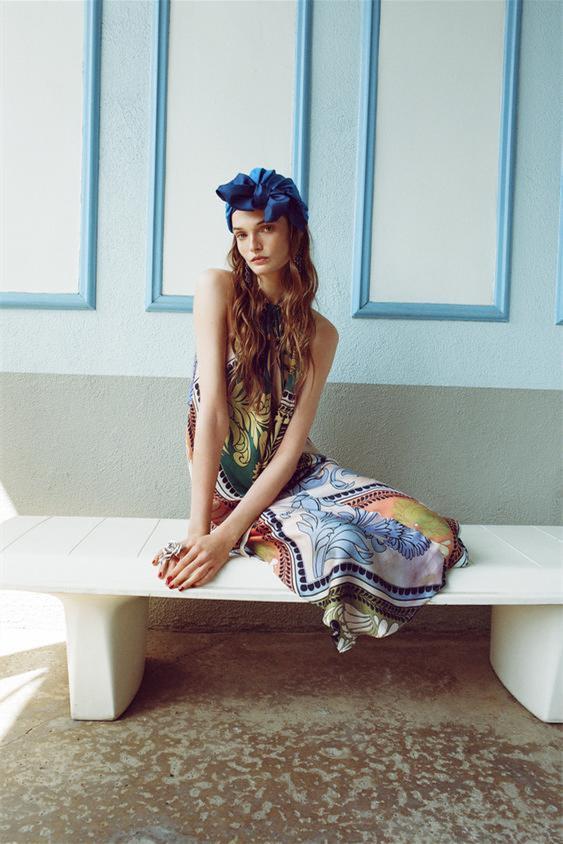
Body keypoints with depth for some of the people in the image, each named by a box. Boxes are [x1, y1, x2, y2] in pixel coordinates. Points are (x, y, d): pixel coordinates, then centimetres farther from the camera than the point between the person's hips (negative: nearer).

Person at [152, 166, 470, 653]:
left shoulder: (320, 333, -1)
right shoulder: (218, 289, -8)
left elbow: (293, 444, -10)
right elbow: (212, 410, -17)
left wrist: (228, 534, -22)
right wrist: (198, 530, -23)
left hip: (292, 474, 4)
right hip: (229, 480, -3)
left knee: (423, 526, -13)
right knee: (332, 542, -31)